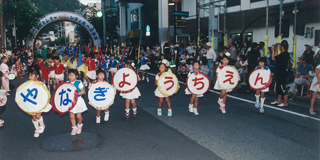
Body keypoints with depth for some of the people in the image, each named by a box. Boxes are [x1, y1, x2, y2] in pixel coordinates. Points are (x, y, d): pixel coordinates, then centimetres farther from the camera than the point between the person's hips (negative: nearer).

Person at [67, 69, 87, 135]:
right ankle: (74, 127, 21)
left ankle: (80, 125, 34)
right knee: (71, 116, 1)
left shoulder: (79, 83, -8)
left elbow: (82, 91, -8)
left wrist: (77, 93, -23)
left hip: (78, 100, -3)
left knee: (78, 116, 5)